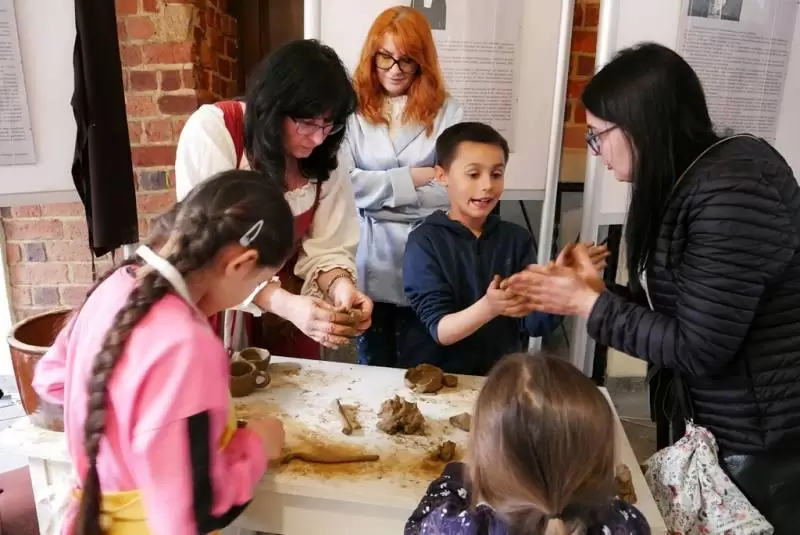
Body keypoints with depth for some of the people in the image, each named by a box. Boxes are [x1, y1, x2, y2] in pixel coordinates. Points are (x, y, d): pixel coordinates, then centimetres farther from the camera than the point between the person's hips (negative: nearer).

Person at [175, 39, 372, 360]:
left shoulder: (322, 156, -8)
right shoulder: (211, 131, -22)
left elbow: (327, 247, -12)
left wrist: (339, 285, -33)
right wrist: (286, 304, -39)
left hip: (286, 303, 4)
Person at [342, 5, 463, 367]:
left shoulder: (446, 111, -1)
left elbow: (454, 192, -9)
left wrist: (377, 193, -10)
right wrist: (411, 178, -10)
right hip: (368, 263, 1)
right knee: (373, 373, 18)